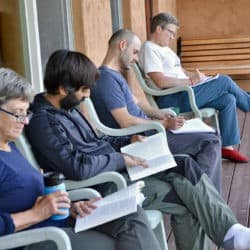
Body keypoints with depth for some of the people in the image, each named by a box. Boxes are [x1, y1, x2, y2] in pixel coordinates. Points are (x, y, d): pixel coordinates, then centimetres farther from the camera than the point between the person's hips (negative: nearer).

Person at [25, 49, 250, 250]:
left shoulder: (66, 108, 11)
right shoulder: (43, 122, -19)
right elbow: (78, 167, -28)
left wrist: (128, 141, 9)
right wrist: (121, 159, -17)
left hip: (114, 168, 9)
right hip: (102, 184, -9)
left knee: (185, 165, -5)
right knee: (183, 194, -14)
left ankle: (229, 232, -5)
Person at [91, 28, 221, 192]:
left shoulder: (115, 75, 15)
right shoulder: (107, 78, -19)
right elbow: (126, 122, -23)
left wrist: (162, 114, 7)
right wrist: (164, 124, -17)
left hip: (143, 132, 11)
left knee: (208, 137, 17)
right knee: (211, 142, -13)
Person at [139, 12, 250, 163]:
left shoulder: (165, 49, 22)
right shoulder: (149, 49, -10)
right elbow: (160, 81, -21)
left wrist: (194, 75, 0)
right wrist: (191, 81, -15)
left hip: (183, 93, 10)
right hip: (171, 100, -10)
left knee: (228, 99, -5)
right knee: (225, 81, -13)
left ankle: (227, 146, -2)